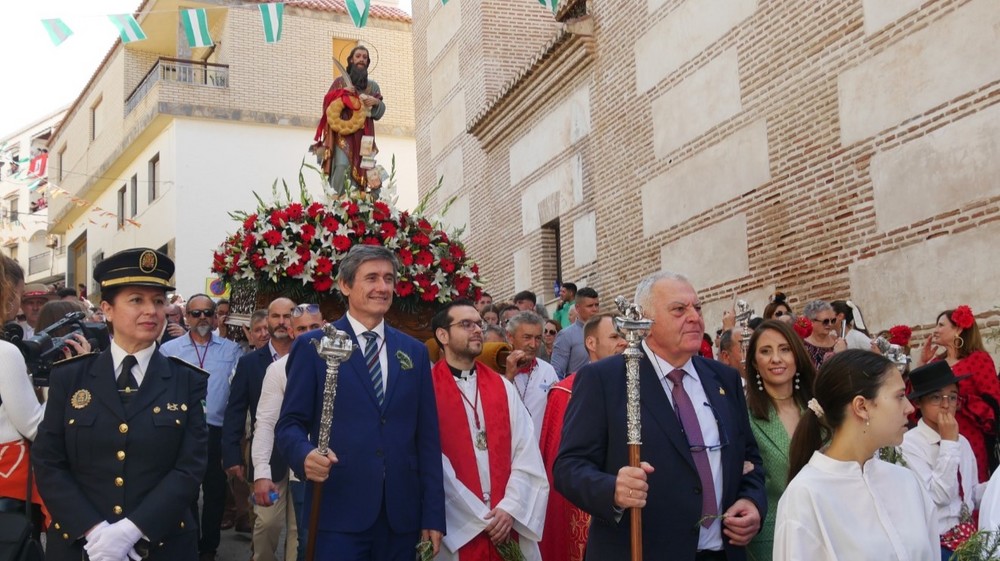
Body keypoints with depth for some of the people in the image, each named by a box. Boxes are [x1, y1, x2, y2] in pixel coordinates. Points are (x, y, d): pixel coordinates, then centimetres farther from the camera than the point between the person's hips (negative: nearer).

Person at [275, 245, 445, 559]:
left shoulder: (415, 352, 12)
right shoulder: (313, 346, 3)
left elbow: (427, 438, 10)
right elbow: (289, 423, 0)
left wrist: (433, 515, 5)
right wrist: (305, 454, -23)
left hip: (400, 514, 4)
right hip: (338, 513, -3)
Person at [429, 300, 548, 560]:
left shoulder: (502, 386, 8)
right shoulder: (427, 389, -5)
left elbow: (527, 453, 2)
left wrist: (510, 509, -10)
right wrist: (481, 519, -11)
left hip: (510, 525, 4)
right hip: (457, 531, -4)